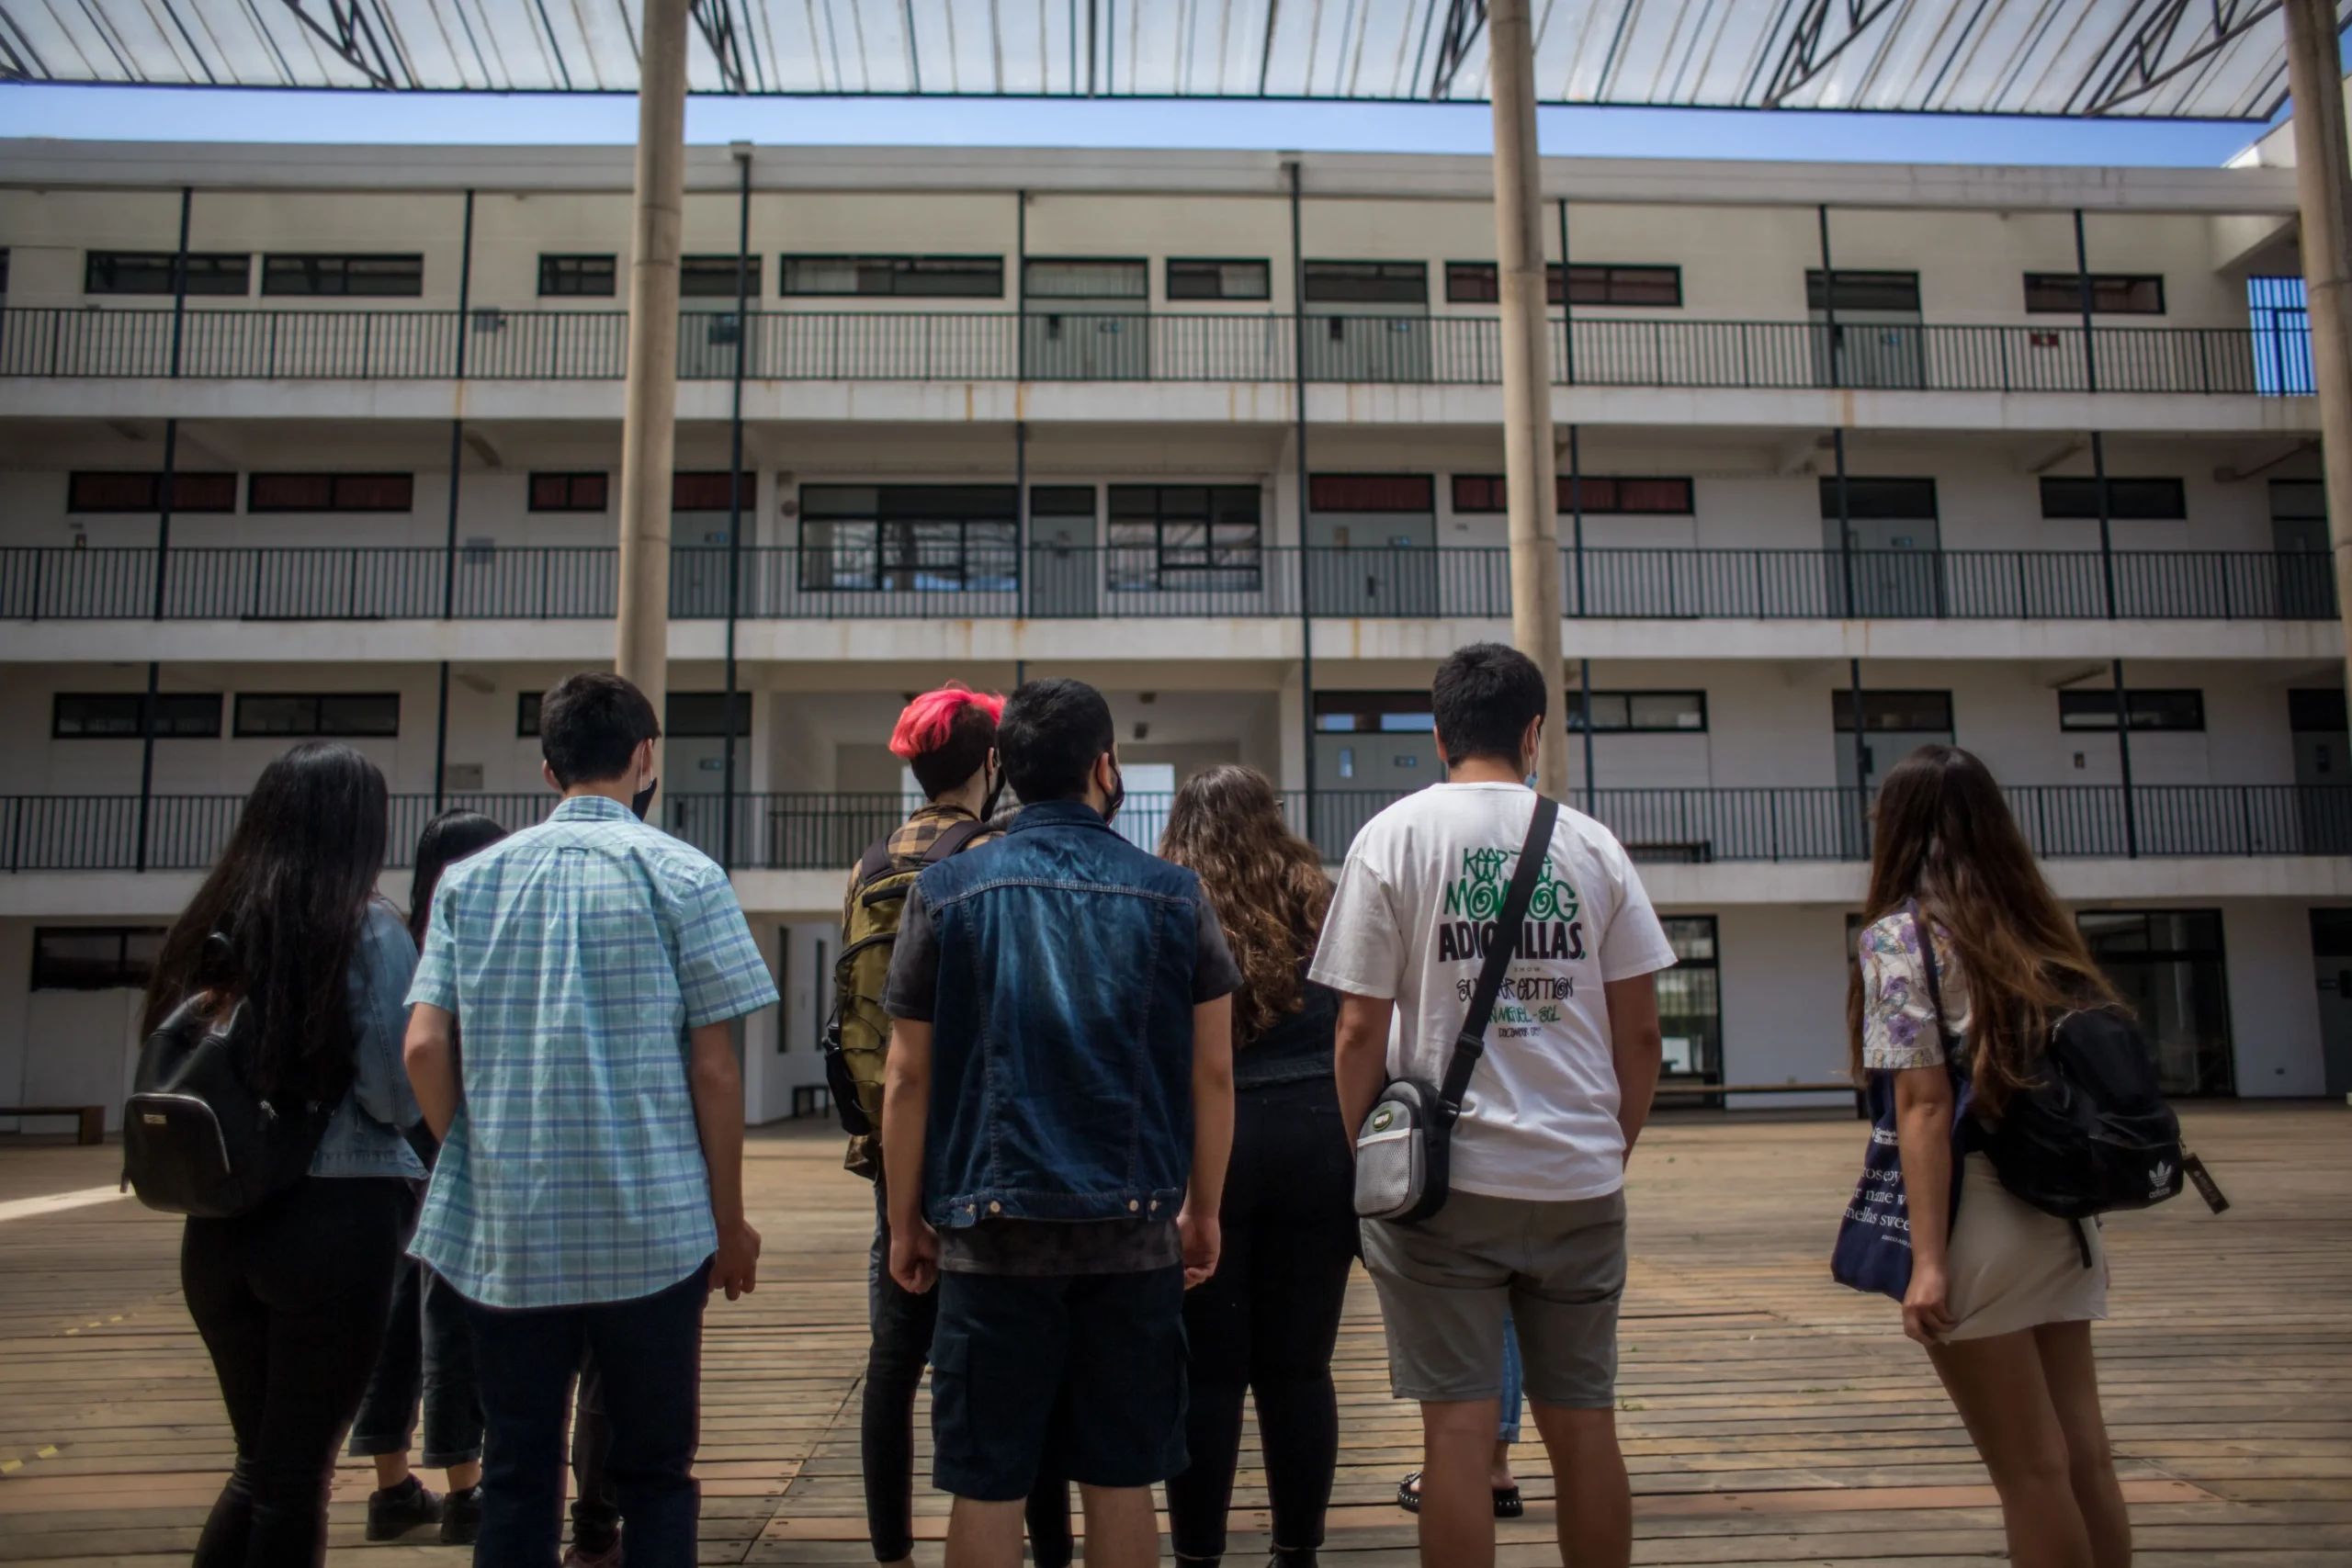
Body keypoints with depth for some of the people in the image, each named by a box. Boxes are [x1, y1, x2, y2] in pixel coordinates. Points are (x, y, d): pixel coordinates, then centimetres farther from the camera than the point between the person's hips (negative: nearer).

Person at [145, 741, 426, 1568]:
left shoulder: (209, 926, 6)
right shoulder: (369, 930, -11)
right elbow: (398, 1097, -12)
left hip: (218, 1224, 5)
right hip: (336, 1219, -5)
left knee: (259, 1462, 20)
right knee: (297, 1472, 8)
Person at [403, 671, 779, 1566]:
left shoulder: (471, 879, 6)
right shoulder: (680, 876, -4)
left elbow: (424, 1048, -1)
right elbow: (713, 1068, -6)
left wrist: (479, 1162, 13)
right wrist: (730, 1221, 2)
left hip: (505, 1230, 3)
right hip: (650, 1229, -3)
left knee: (516, 1476, 14)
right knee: (654, 1474, 10)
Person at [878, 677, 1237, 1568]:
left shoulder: (946, 892, -1)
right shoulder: (1174, 895, 1)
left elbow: (908, 1078, 0)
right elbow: (1213, 1073, 3)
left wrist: (905, 1223, 9)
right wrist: (1203, 1212, 13)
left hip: (993, 1231, -1)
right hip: (1135, 1229, 1)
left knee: (987, 1487, 8)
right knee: (1120, 1480, 12)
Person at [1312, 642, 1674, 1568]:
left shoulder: (1394, 836, -2)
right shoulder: (1592, 845, 5)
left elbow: (1360, 1029, -6)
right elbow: (1640, 1032, 5)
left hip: (1446, 1178, -2)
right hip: (1581, 1179, 3)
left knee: (1458, 1428, 3)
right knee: (1583, 1423, 12)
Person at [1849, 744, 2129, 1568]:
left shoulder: (1900, 932, -10)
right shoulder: (2041, 927, 9)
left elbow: (1925, 1104, -16)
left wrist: (1929, 1260, -17)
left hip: (1978, 1216, -6)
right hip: (2062, 1214, 6)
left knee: (2029, 1470, 4)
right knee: (2083, 1455, 13)